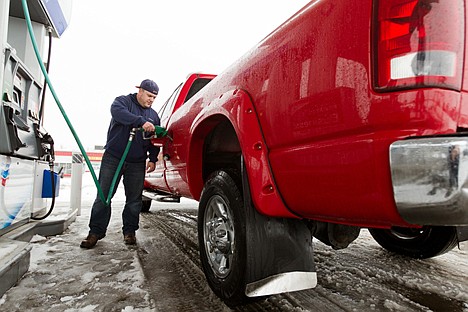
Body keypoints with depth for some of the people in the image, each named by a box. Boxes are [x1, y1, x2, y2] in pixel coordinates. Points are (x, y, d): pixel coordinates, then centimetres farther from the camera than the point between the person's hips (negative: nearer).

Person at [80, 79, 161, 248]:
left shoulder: (154, 115, 16)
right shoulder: (123, 101, 3)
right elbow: (117, 111, -22)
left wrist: (153, 159, 3)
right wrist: (141, 122, -33)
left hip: (137, 163, 4)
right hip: (113, 158, -3)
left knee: (134, 199, 4)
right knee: (103, 195, -1)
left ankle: (129, 231, 16)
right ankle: (96, 232, 9)